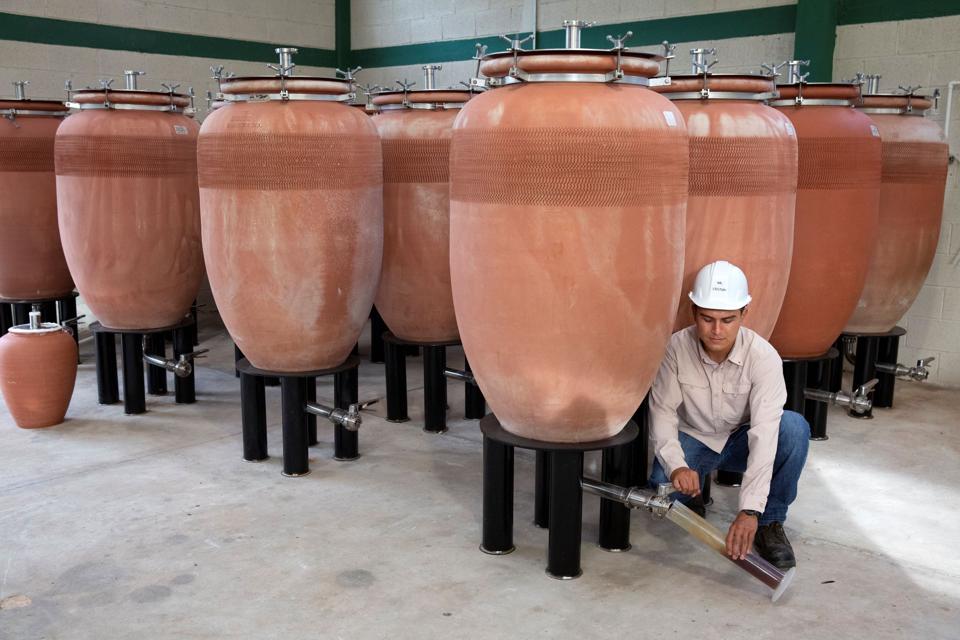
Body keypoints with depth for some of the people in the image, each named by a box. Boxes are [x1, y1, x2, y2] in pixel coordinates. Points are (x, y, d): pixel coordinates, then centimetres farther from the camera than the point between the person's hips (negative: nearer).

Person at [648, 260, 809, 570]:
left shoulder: (763, 356, -28)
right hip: (692, 439, 0)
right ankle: (693, 497, 9)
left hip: (742, 439, 0)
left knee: (794, 427, -31)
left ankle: (770, 522, -10)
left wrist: (750, 510, -44)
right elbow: (662, 411, -18)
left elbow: (765, 432, -35)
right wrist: (676, 465, -39)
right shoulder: (675, 348, -23)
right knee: (663, 486, -31)